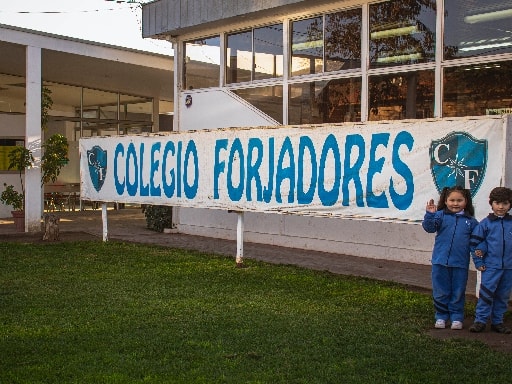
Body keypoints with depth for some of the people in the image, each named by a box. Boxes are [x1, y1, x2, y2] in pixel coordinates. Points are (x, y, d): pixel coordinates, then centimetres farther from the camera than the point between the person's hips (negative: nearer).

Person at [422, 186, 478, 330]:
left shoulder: (471, 221, 4)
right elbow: (429, 227, -15)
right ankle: (441, 316, 23)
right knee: (440, 292, 9)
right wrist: (430, 214, -32)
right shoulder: (441, 215, -2)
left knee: (458, 293, 10)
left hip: (460, 264, 1)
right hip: (440, 262, 0)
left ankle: (457, 317, 23)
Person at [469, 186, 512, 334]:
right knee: (486, 293, -7)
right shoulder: (485, 223, -2)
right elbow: (474, 242, 2)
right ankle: (480, 321, 0)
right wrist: (478, 262, -2)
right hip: (491, 266, -3)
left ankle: (497, 322, 21)